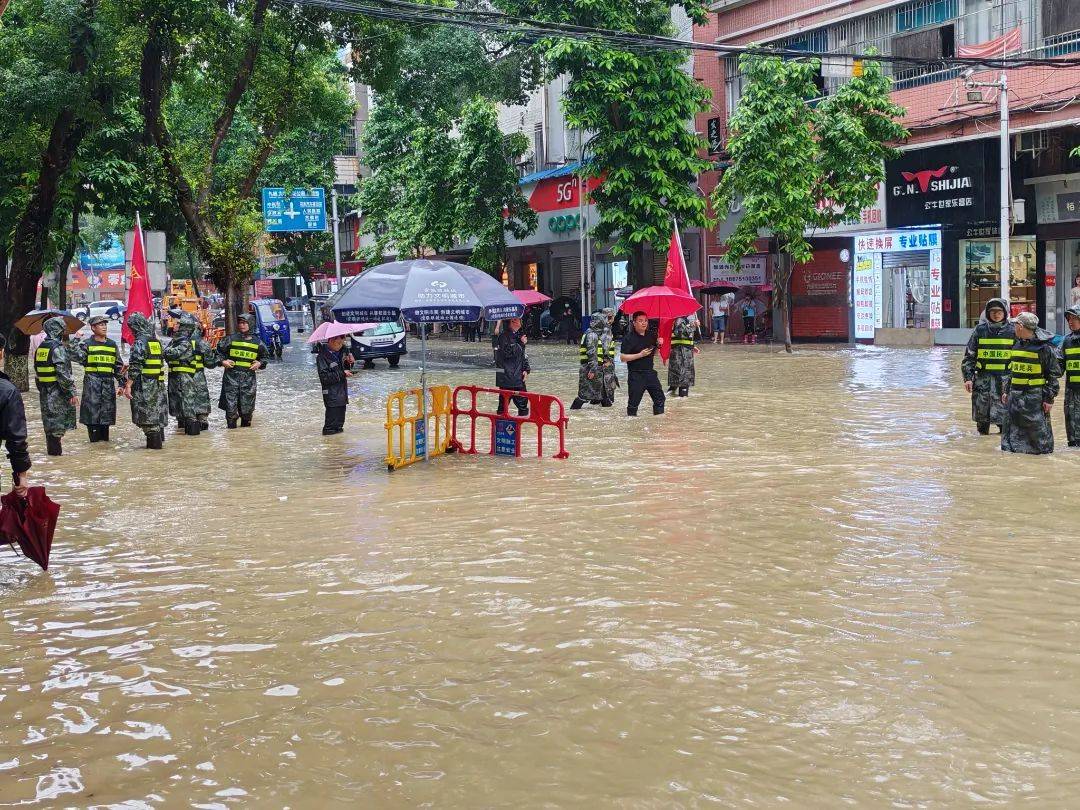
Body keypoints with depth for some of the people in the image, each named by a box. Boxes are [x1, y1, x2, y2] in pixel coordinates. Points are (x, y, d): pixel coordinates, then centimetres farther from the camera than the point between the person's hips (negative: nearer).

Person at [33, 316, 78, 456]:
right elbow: (63, 372, -21)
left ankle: (51, 448, 22)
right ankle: (55, 450, -1)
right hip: (57, 391, -8)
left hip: (44, 391, 8)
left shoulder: (40, 348, 11)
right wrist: (72, 392, -18)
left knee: (49, 420, 15)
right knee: (57, 419, -3)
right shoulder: (58, 348, -16)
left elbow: (37, 370, 16)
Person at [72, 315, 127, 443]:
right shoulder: (87, 344, 3)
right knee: (92, 409, -6)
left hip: (109, 382, 4)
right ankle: (94, 438, 1)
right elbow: (78, 358, -14)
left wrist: (121, 384, 10)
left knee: (107, 410, 6)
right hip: (92, 382, -4)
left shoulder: (112, 345, 14)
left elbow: (119, 366, 16)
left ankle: (104, 437, 16)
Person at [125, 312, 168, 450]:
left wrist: (128, 385, -17)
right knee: (157, 411, 17)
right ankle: (159, 439, 25)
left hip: (144, 384, -8)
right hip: (158, 384, 8)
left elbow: (135, 367, -19)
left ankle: (154, 443, -1)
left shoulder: (140, 342, -14)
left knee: (147, 414, -1)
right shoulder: (156, 341, 11)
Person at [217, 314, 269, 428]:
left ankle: (246, 425, 20)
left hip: (249, 377, 1)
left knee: (247, 405, 3)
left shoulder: (256, 342, 8)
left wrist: (260, 363, 3)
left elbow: (264, 356, 22)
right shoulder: (231, 338, 3)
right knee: (230, 402, -5)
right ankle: (231, 425, 7)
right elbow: (219, 351, 12)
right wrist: (223, 361, -4)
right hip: (231, 375, -1)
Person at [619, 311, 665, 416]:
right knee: (634, 401, 0)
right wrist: (640, 355, -19)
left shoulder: (651, 335, 8)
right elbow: (623, 358, -14)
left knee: (659, 397, 5)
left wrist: (659, 344, -1)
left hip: (650, 372, 6)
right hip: (636, 375, -6)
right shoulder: (629, 338, -9)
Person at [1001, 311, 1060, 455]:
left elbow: (1054, 374, -8)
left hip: (1034, 396, -7)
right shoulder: (1017, 345, 11)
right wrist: (1007, 391, 18)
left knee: (1038, 428, -2)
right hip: (1015, 396, 7)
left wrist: (1050, 398, -10)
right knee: (1013, 427, 9)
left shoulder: (1043, 346, -10)